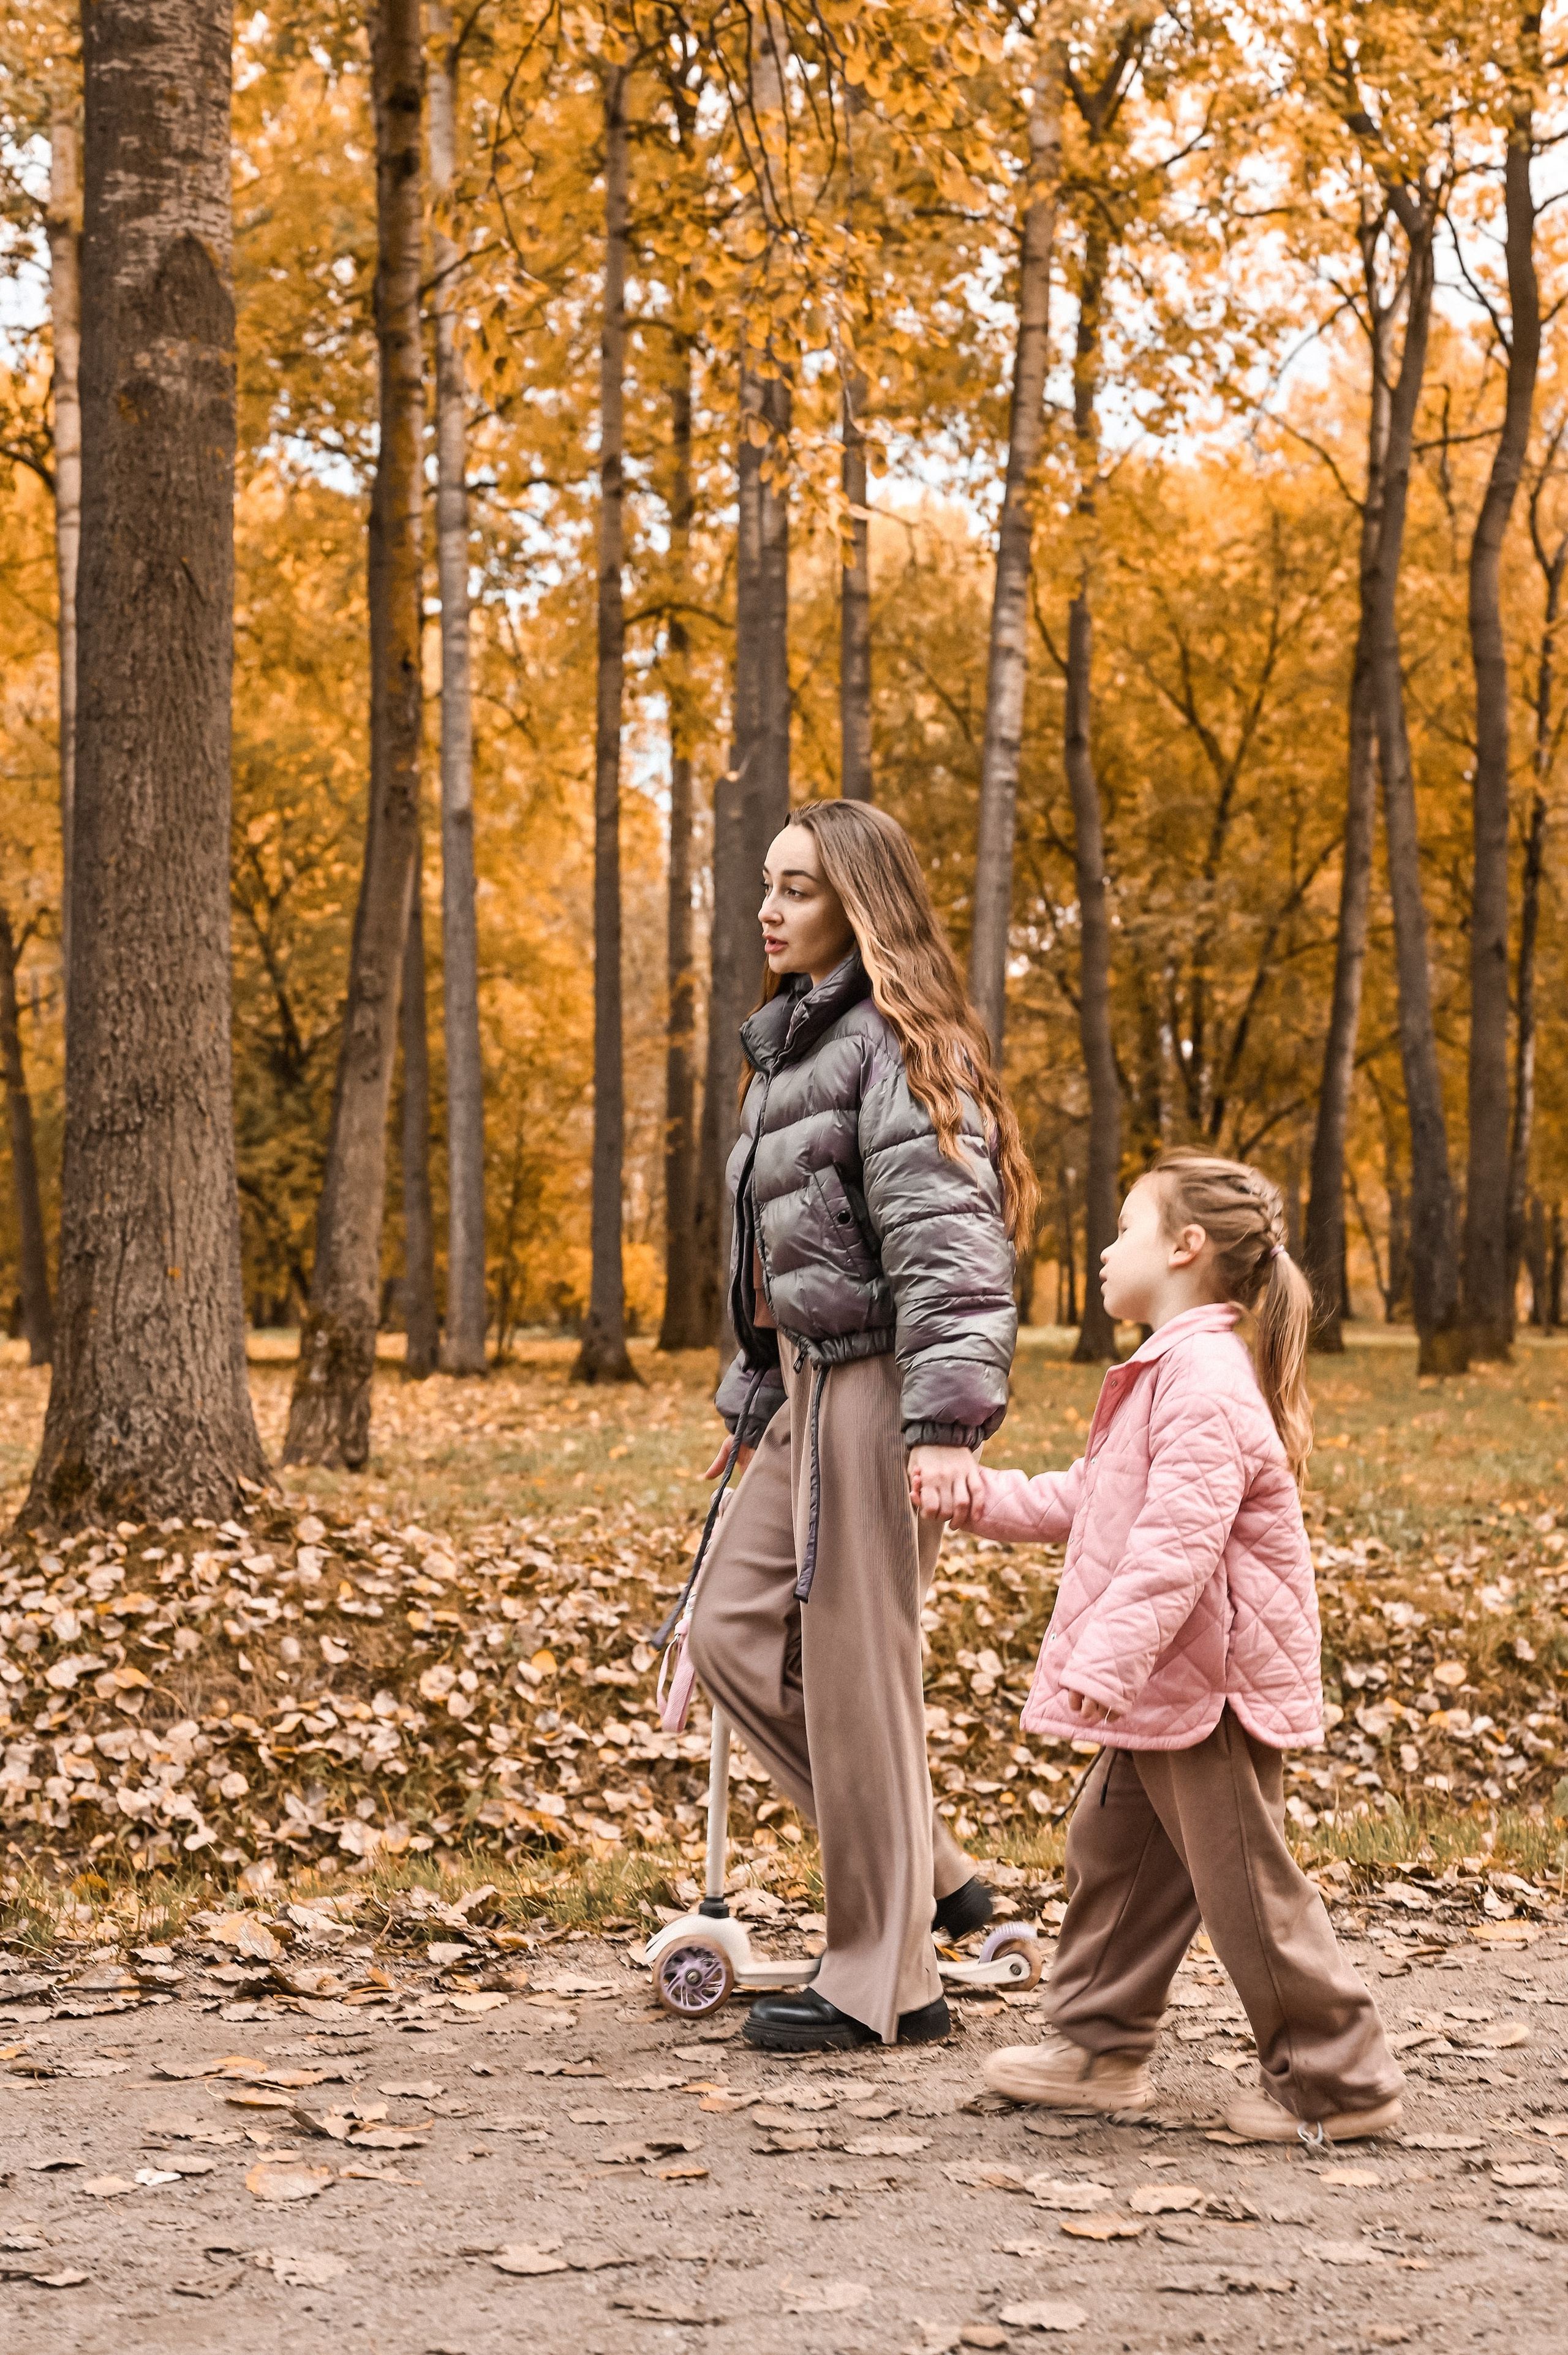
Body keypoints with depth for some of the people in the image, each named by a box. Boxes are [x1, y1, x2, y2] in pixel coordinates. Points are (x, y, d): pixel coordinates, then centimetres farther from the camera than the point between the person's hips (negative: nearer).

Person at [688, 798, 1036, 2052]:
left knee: (856, 1672, -4)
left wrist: (945, 1421, -28)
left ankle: (886, 1985, 8)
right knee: (734, 1634, 10)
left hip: (876, 1383, -10)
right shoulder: (797, 1041, 19)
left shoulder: (895, 1043, -12)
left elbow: (943, 1241, -21)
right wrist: (753, 1395, 25)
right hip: (810, 1382, 10)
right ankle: (932, 1873, 20)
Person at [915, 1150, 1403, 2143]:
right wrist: (982, 1495, 19)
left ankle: (1340, 2080, 9)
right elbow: (1084, 1500, 24)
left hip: (1212, 1684, -11)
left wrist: (1107, 1659, -33)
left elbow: (1177, 1541, -29)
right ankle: (1102, 2047, 27)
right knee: (1114, 1850, 16)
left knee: (1246, 1887, -3)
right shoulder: (1170, 1373, 16)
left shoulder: (1204, 1376, -20)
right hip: (1164, 1689, 11)